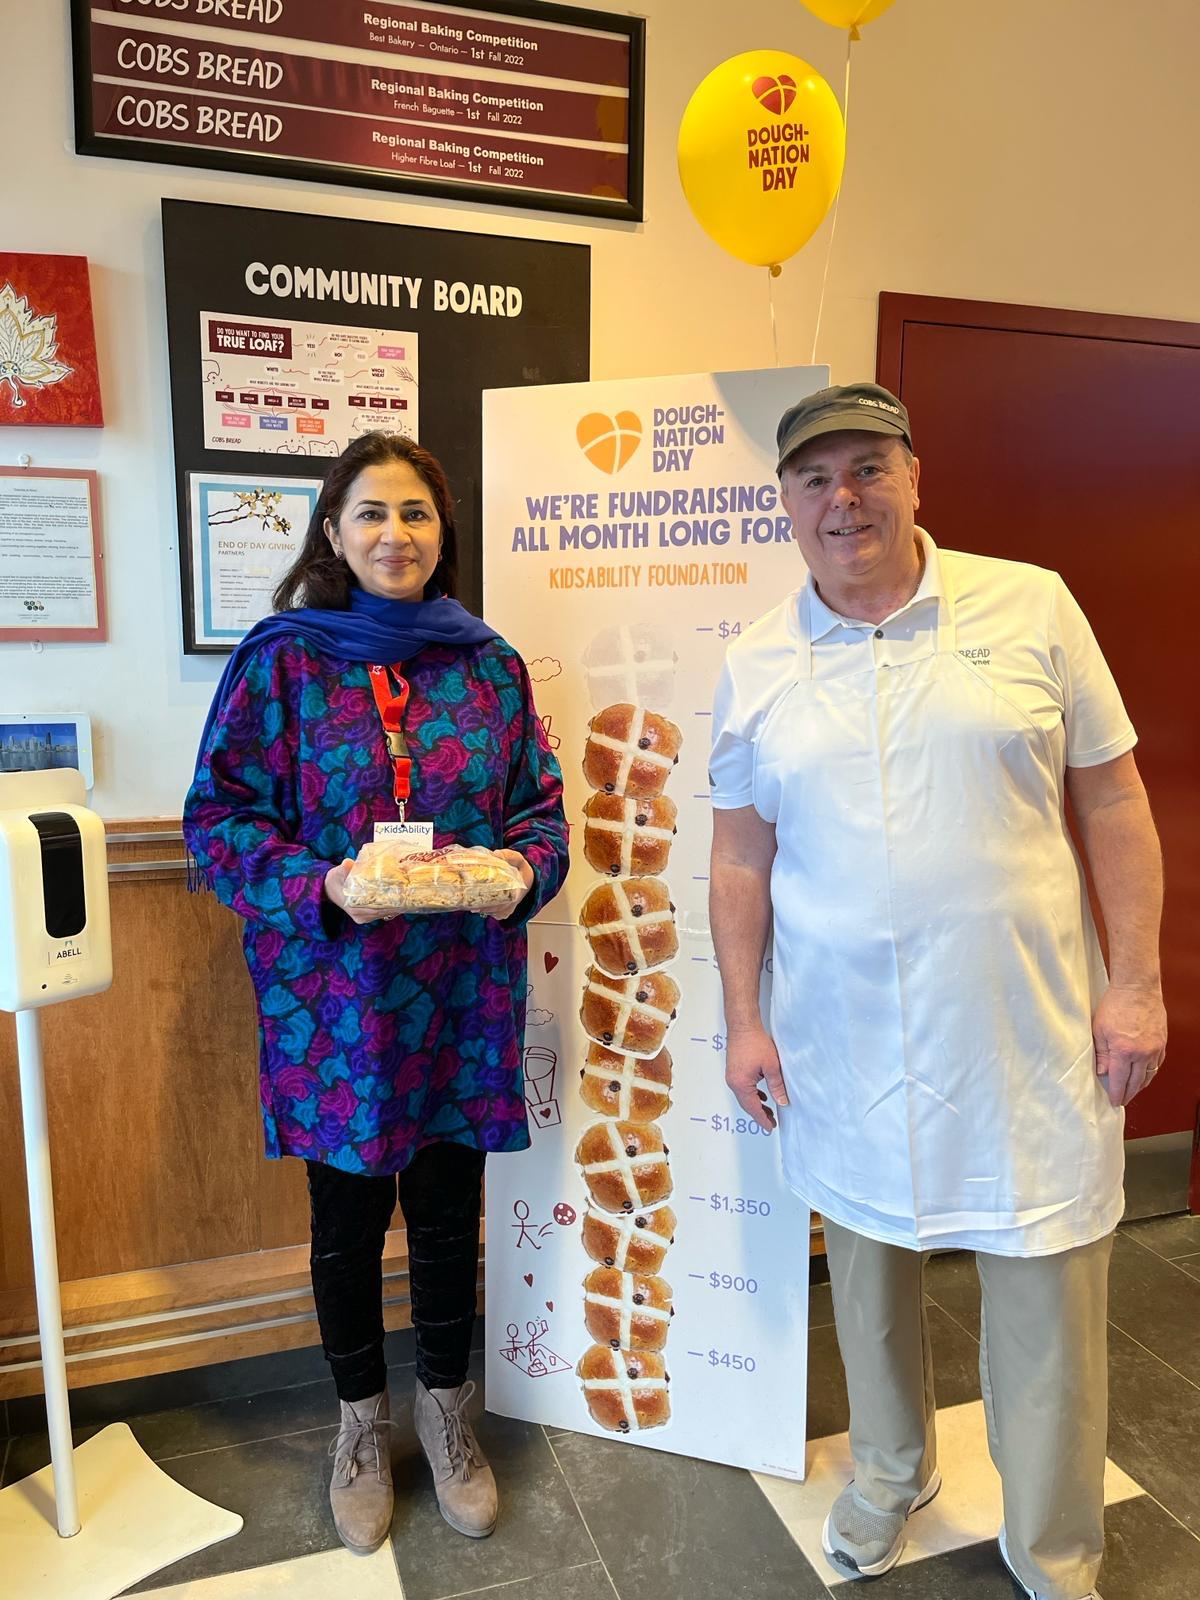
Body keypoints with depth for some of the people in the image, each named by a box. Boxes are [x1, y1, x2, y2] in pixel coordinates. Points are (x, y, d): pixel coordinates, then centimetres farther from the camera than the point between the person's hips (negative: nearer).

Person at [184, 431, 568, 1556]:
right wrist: (321, 888, -20)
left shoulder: (491, 668, 4)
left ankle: (444, 1406, 42)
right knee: (348, 1216, 15)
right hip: (332, 997, -1)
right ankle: (362, 1419, 42)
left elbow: (541, 808, 7)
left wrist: (521, 867, -14)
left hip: (463, 995, 2)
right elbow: (219, 816, -5)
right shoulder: (283, 661, -4)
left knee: (449, 1209, 16)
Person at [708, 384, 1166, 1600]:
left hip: (1026, 1038, -1)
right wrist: (742, 1020, 3)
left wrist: (1136, 983, -4)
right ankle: (889, 1474, 47)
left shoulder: (1032, 607, -2)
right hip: (844, 1046, 2)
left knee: (1048, 1296, 9)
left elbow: (1111, 802, 0)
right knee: (865, 1262, 19)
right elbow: (739, 856, 5)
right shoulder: (755, 664, 2)